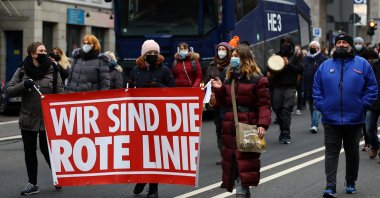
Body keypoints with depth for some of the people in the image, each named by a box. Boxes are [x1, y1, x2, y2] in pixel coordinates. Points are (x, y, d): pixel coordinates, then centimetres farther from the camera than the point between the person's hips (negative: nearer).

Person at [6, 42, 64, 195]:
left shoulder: (52, 70, 1)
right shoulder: (22, 71, 3)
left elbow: (60, 93, 2)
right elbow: (9, 91, 2)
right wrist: (24, 85, -15)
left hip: (47, 119, -2)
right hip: (28, 118, 2)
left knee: (46, 149, -4)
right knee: (29, 152, 8)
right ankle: (32, 184, 18)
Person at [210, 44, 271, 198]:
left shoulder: (257, 79, -6)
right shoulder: (229, 78, 16)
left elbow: (264, 104, -10)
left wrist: (263, 124, -22)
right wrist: (219, 89, 1)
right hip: (230, 129, 7)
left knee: (244, 166, -8)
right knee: (232, 162, 8)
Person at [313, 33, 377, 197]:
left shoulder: (362, 64, 2)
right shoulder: (325, 66, 6)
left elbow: (372, 88, 0)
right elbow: (317, 89, 9)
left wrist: (363, 105, -9)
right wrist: (321, 106, -3)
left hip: (354, 120, 0)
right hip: (331, 119, 0)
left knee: (352, 152, 12)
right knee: (331, 152, -4)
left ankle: (351, 183, 25)